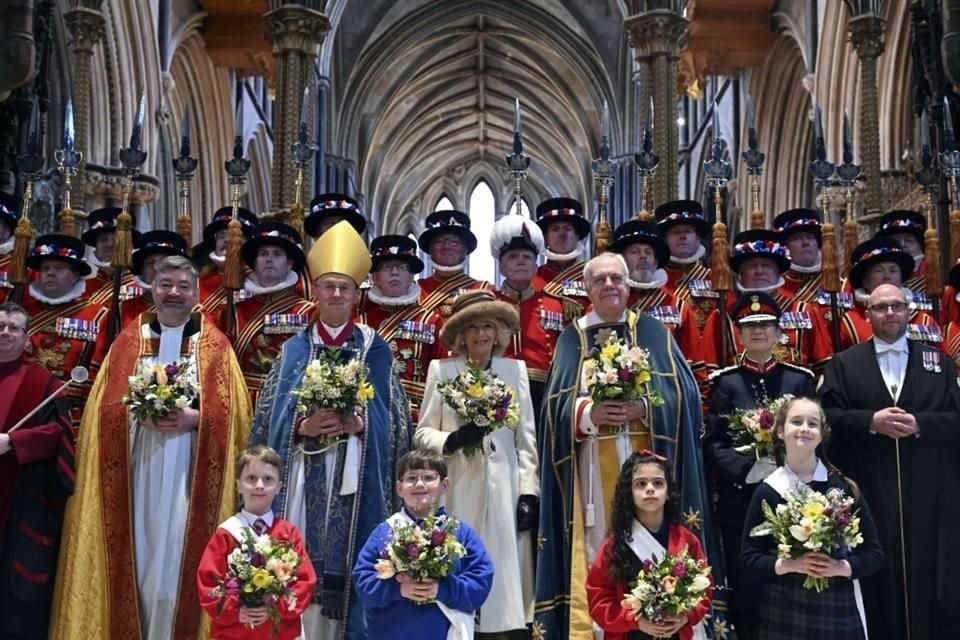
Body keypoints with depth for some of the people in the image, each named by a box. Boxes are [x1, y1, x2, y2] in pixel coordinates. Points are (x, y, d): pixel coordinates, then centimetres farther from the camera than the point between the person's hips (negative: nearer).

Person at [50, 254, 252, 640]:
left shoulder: (215, 344, 5)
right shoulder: (128, 341, 10)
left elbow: (231, 412, 0)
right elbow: (105, 407, 6)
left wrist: (192, 418, -16)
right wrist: (139, 413, -13)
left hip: (188, 471, -1)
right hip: (138, 469, 2)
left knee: (179, 555, 1)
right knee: (138, 554, 5)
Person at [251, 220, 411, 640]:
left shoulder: (376, 351, 6)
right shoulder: (294, 349, 9)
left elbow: (396, 421, 3)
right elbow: (268, 419, 4)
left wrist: (359, 424, -13)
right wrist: (302, 427, -13)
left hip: (356, 479, -1)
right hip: (302, 479, 1)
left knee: (347, 565, 1)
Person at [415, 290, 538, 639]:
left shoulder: (515, 369, 7)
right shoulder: (441, 369, 4)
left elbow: (526, 437, 6)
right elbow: (422, 432, 4)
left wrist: (529, 492, 0)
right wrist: (452, 440, -16)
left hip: (503, 489, 1)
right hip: (457, 491, -1)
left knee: (500, 573, 2)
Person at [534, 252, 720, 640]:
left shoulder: (653, 332, 9)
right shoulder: (571, 338, 9)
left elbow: (683, 393, -1)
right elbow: (556, 407, 1)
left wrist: (645, 408, -17)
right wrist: (589, 413, -18)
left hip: (644, 463, 0)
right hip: (592, 468, 0)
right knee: (596, 551, 1)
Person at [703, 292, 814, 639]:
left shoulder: (800, 379, 9)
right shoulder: (724, 382, 2)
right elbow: (714, 444, -5)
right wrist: (750, 468, -19)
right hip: (741, 498, -2)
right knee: (744, 585, 4)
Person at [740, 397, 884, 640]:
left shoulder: (843, 487, -2)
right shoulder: (767, 492, -3)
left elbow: (874, 553, 3)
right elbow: (749, 556, 1)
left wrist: (841, 567, -13)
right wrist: (788, 565, -13)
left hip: (837, 608, 0)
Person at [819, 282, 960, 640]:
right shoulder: (843, 364, 8)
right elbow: (827, 417, -2)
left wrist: (919, 423, -14)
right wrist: (871, 421, -16)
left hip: (928, 493, 1)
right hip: (868, 492, -1)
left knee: (928, 579, 6)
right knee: (877, 578, 5)